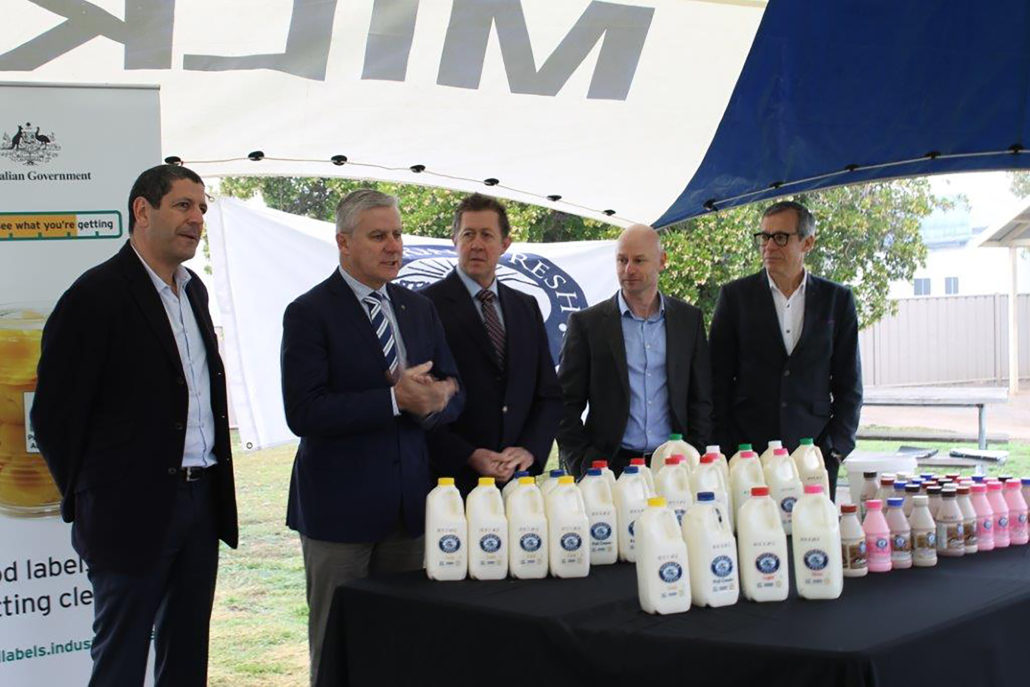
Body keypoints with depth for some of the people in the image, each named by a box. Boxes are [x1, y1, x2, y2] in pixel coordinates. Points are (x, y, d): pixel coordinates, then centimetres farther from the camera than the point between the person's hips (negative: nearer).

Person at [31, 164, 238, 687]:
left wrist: (214, 481, 13)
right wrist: (86, 499, -3)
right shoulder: (95, 296, -13)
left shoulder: (193, 290, 12)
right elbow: (54, 415, -10)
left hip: (201, 501, 7)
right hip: (135, 511, -7)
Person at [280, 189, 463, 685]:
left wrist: (433, 399, -14)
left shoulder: (419, 309, 12)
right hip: (340, 507, -5)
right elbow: (304, 413, -18)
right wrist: (394, 399, -21)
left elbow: (453, 394, 10)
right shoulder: (309, 314, -8)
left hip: (408, 504, 5)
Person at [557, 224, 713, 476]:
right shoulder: (587, 323, 4)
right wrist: (584, 466, -7)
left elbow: (701, 399, 13)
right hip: (612, 465, -2)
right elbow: (566, 405, 3)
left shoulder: (689, 319, 11)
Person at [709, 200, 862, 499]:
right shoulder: (735, 296, 6)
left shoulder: (837, 299, 8)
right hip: (746, 450, -1)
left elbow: (849, 384, 10)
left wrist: (835, 449, 0)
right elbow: (719, 381, 5)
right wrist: (724, 453, -1)